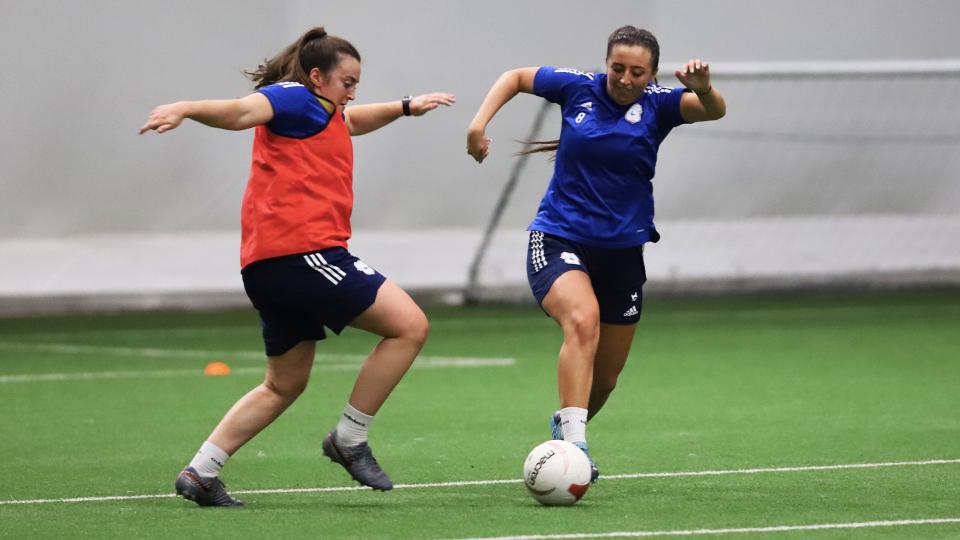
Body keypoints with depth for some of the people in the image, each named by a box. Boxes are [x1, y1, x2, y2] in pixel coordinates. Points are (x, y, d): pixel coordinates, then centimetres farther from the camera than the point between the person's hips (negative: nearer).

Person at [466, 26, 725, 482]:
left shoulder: (657, 104, -5)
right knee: (583, 319, -33)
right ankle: (573, 445, -39)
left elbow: (714, 110, -24)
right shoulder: (578, 87, -4)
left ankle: (566, 426, 42)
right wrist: (479, 122, -2)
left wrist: (703, 88, -46)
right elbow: (516, 77, 11)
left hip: (622, 251, 3)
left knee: (604, 379, 11)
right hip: (558, 239, -3)